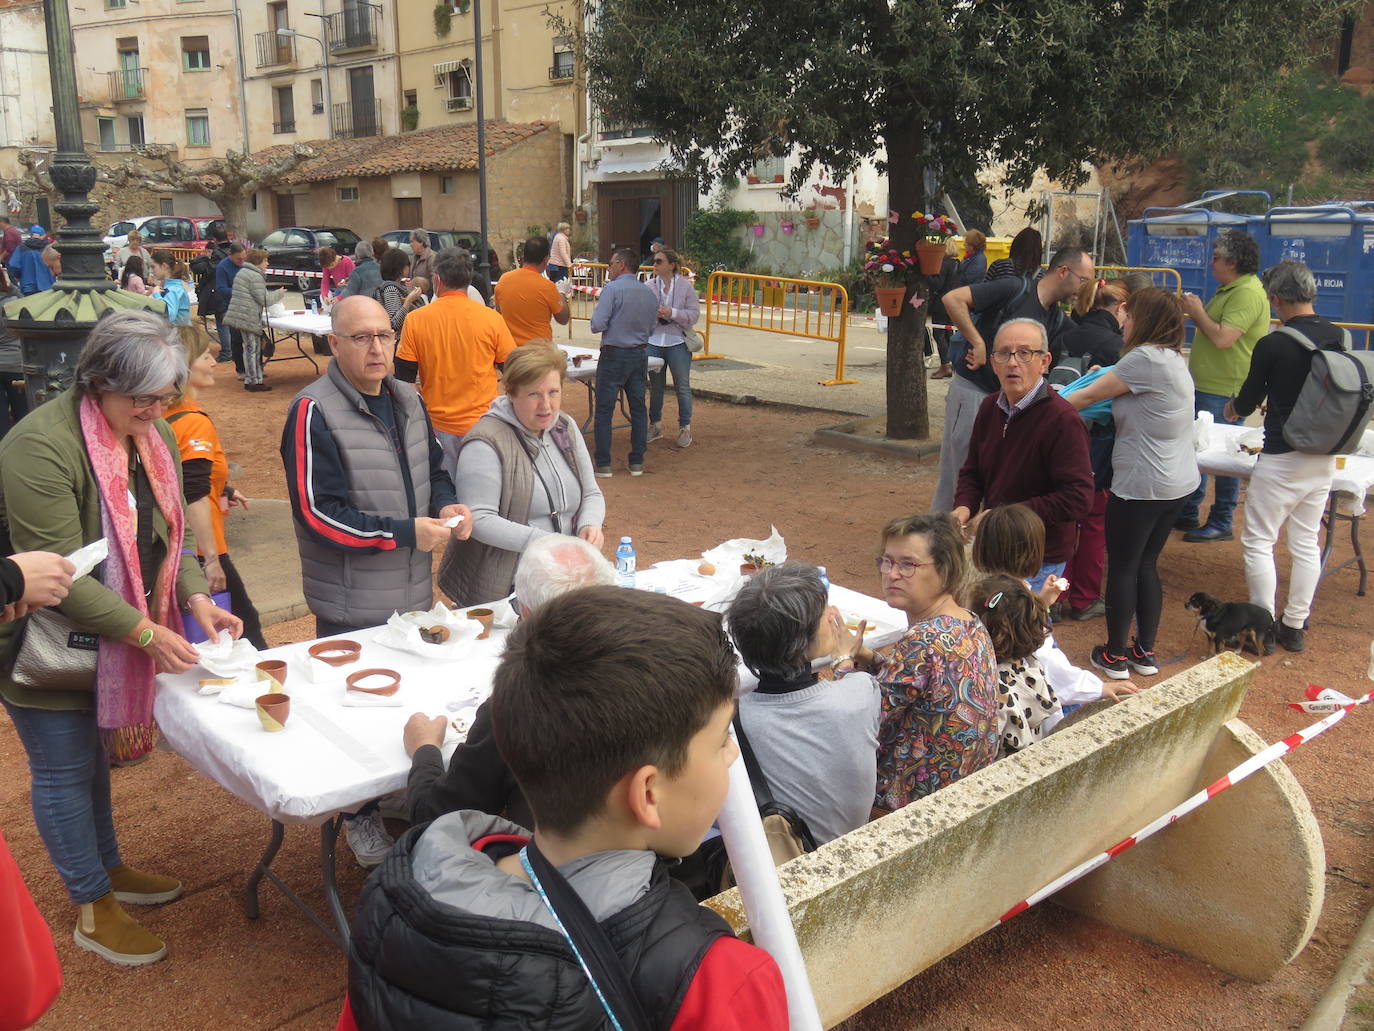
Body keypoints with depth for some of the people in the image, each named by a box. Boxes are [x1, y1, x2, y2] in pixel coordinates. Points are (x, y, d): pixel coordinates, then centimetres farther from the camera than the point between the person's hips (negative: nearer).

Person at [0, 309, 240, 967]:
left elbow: (165, 534, 6)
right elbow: (59, 572, -28)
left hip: (115, 638, 7)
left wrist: (196, 597, -10)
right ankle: (93, 909, 23)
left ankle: (110, 868, 41)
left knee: (94, 755, 23)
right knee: (65, 771, 7)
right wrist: (146, 632, -29)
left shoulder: (153, 434, 0)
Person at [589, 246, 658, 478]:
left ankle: (603, 464, 5)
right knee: (638, 408, 13)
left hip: (614, 356, -5)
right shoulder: (650, 293, 5)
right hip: (640, 355, 5)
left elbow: (597, 325, -17)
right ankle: (637, 463, 17)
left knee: (604, 410, 3)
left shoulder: (612, 289, -13)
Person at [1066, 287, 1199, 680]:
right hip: (1178, 482, 9)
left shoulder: (1145, 358, -17)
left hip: (1142, 485, -9)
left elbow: (1090, 396, -11)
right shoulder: (1174, 359, 12)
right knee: (1147, 565, 17)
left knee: (1122, 567, 4)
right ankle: (1146, 651, 25)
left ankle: (1115, 656, 14)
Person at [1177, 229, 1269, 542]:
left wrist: (1198, 312, -13)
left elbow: (1223, 338, -27)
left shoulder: (1248, 294, -18)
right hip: (1205, 386, 11)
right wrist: (1195, 312, 7)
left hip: (1225, 392, -11)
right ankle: (1187, 514, 27)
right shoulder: (1228, 290, 15)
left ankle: (1221, 522, 7)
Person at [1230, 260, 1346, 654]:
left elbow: (1248, 400, -3)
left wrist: (1232, 409, 20)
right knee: (1306, 543, 14)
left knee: (1258, 542, 5)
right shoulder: (1339, 338, 0)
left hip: (1282, 458, -6)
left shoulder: (1272, 345, -16)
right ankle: (1295, 626, 23)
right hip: (1324, 457, 6)